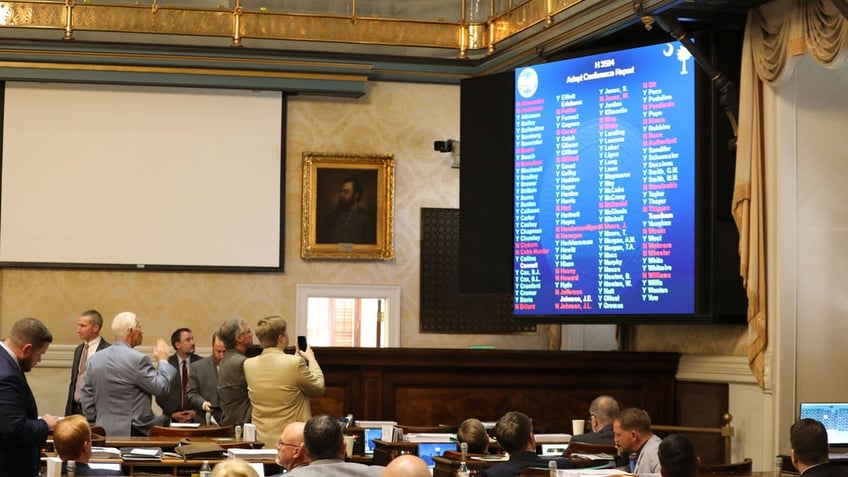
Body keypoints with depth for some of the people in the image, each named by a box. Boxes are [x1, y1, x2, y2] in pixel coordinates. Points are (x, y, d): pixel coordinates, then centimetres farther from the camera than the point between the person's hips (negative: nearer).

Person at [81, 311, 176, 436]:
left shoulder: (94, 359, 9)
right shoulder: (137, 360, -12)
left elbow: (87, 403, 11)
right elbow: (161, 389, -8)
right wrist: (163, 360, 6)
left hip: (104, 431, 7)